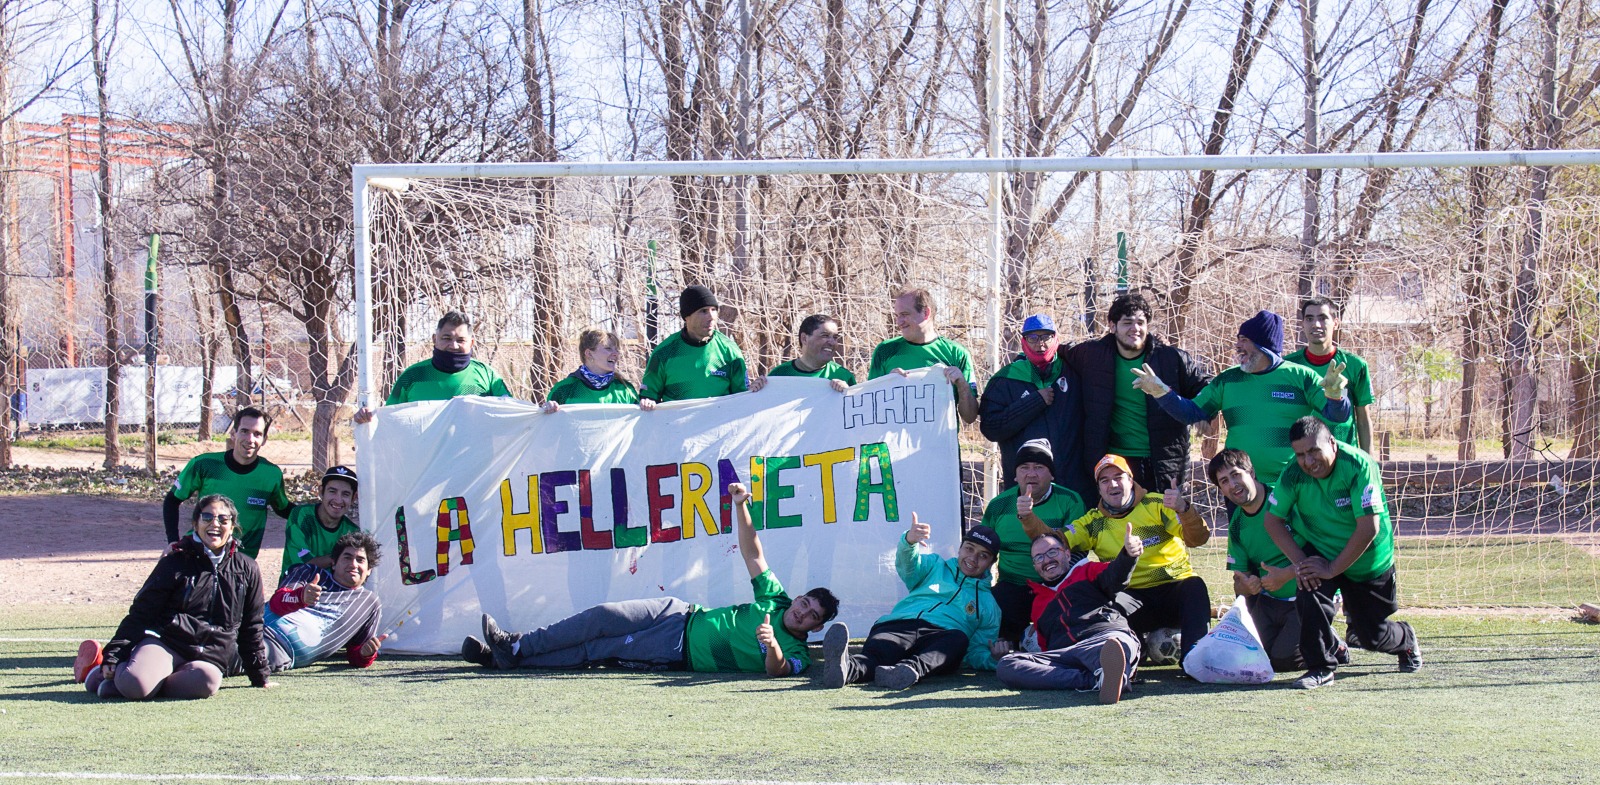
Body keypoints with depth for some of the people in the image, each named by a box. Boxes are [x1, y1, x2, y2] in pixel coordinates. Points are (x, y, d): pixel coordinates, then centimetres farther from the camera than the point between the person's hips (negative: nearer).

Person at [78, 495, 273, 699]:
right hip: (164, 644, -2)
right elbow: (141, 613, 4)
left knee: (207, 680, -37)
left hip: (208, 658, 2)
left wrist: (260, 676, 22)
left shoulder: (246, 570, 12)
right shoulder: (175, 563, 6)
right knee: (134, 684, -36)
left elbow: (251, 628, 20)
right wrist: (113, 656, -5)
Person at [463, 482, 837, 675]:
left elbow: (776, 670, -30)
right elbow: (753, 555, 8)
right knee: (602, 618, -7)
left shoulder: (795, 653, -9)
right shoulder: (776, 599, 6)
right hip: (680, 616, 5)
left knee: (595, 651, -11)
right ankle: (513, 648, 0)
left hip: (678, 655, -5)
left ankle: (514, 653, -4)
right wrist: (740, 506, -4)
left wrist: (772, 645, -51)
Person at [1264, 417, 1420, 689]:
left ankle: (1405, 641, 43)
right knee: (1310, 591, -29)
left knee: (1371, 635, 6)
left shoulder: (1358, 466, -29)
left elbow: (1369, 527, -31)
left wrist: (1332, 568, -29)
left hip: (1368, 561, -2)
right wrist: (1300, 562, -21)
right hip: (1320, 551, 2)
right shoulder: (1293, 475, -18)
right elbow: (1272, 519, -9)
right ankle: (1321, 667, -12)